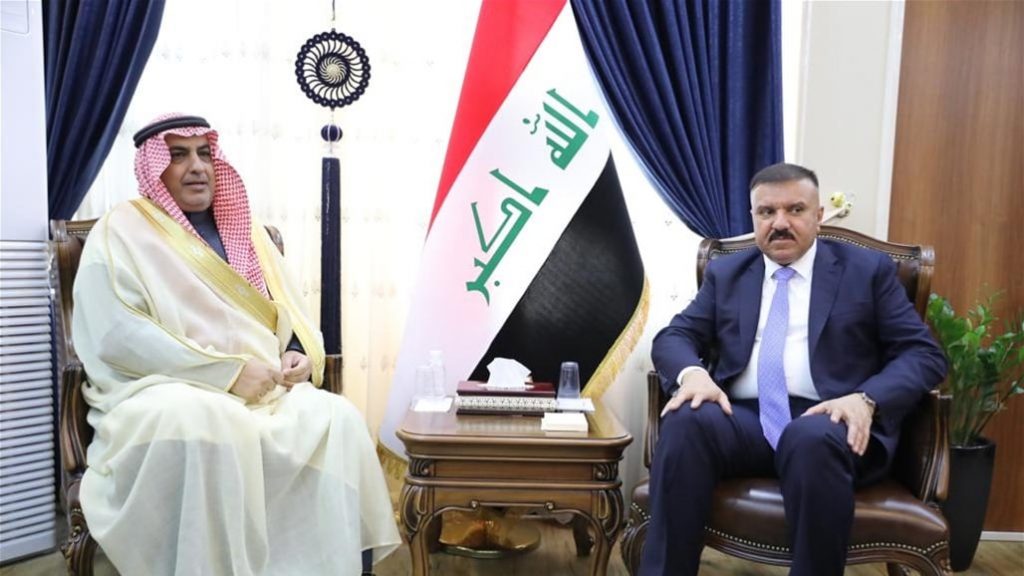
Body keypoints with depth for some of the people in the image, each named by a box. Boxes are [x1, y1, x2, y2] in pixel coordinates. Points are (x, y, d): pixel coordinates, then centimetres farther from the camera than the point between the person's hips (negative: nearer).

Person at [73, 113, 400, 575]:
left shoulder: (246, 232, 19)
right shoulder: (121, 231, 2)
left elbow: (290, 311, 21)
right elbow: (118, 334, -12)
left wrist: (300, 353, -3)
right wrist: (227, 371, -18)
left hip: (266, 390, 5)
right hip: (165, 391, -4)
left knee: (337, 418, -24)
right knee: (206, 425, -38)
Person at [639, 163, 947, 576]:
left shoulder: (868, 270, 11)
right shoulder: (725, 273, 17)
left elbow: (924, 354, 5)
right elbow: (673, 337, 10)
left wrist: (867, 399, -15)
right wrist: (692, 372, -15)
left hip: (828, 422, -1)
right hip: (742, 419, 2)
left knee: (812, 439, -36)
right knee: (686, 421, -31)